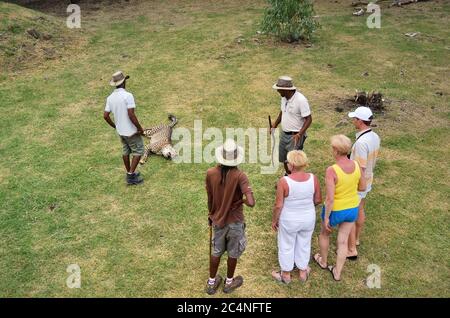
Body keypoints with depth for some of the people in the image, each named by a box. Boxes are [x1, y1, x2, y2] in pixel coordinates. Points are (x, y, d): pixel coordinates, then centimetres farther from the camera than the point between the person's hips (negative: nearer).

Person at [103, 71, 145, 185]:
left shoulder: (110, 98, -1)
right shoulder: (128, 95, -23)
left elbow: (105, 116, 1)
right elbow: (131, 115, -29)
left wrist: (115, 126, 16)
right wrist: (140, 128, -16)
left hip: (120, 130, 7)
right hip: (131, 131, -7)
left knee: (126, 151, 20)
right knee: (138, 151, 8)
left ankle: (130, 174, 33)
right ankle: (131, 176, 7)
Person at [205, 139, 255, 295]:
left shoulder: (210, 173, -14)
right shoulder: (239, 176, -24)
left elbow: (210, 199, -1)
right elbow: (251, 203, -33)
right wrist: (242, 200, -10)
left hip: (218, 220, 3)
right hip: (235, 222, -3)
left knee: (216, 252, 23)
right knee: (233, 253, 20)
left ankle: (211, 283, 40)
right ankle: (229, 282, 41)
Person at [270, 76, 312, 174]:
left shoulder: (301, 100, -24)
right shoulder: (284, 97, 1)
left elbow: (309, 119, -21)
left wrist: (299, 134, -30)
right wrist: (275, 124, 9)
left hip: (295, 136, -8)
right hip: (284, 133, 8)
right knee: (284, 159, 18)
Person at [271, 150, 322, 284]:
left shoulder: (284, 181, -26)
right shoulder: (313, 178, -15)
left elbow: (278, 205, -19)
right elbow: (318, 200, -4)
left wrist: (274, 220, -3)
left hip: (289, 220, -3)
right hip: (308, 219, 3)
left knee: (287, 246, 18)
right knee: (304, 245, 23)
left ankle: (286, 275, 36)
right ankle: (303, 272, 41)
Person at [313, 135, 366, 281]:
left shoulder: (331, 170, -33)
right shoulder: (356, 165, -15)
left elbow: (330, 199, -30)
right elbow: (362, 187, 0)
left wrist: (326, 217, -16)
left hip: (335, 210, -4)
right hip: (352, 209, 4)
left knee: (324, 233, 27)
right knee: (342, 242, 21)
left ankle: (323, 261, 49)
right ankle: (337, 273, 36)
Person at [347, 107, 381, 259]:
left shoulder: (361, 142, -31)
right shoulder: (375, 137, -3)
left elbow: (360, 169, -28)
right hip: (367, 181, 9)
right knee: (360, 211, 24)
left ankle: (352, 250, 15)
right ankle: (356, 239, 44)